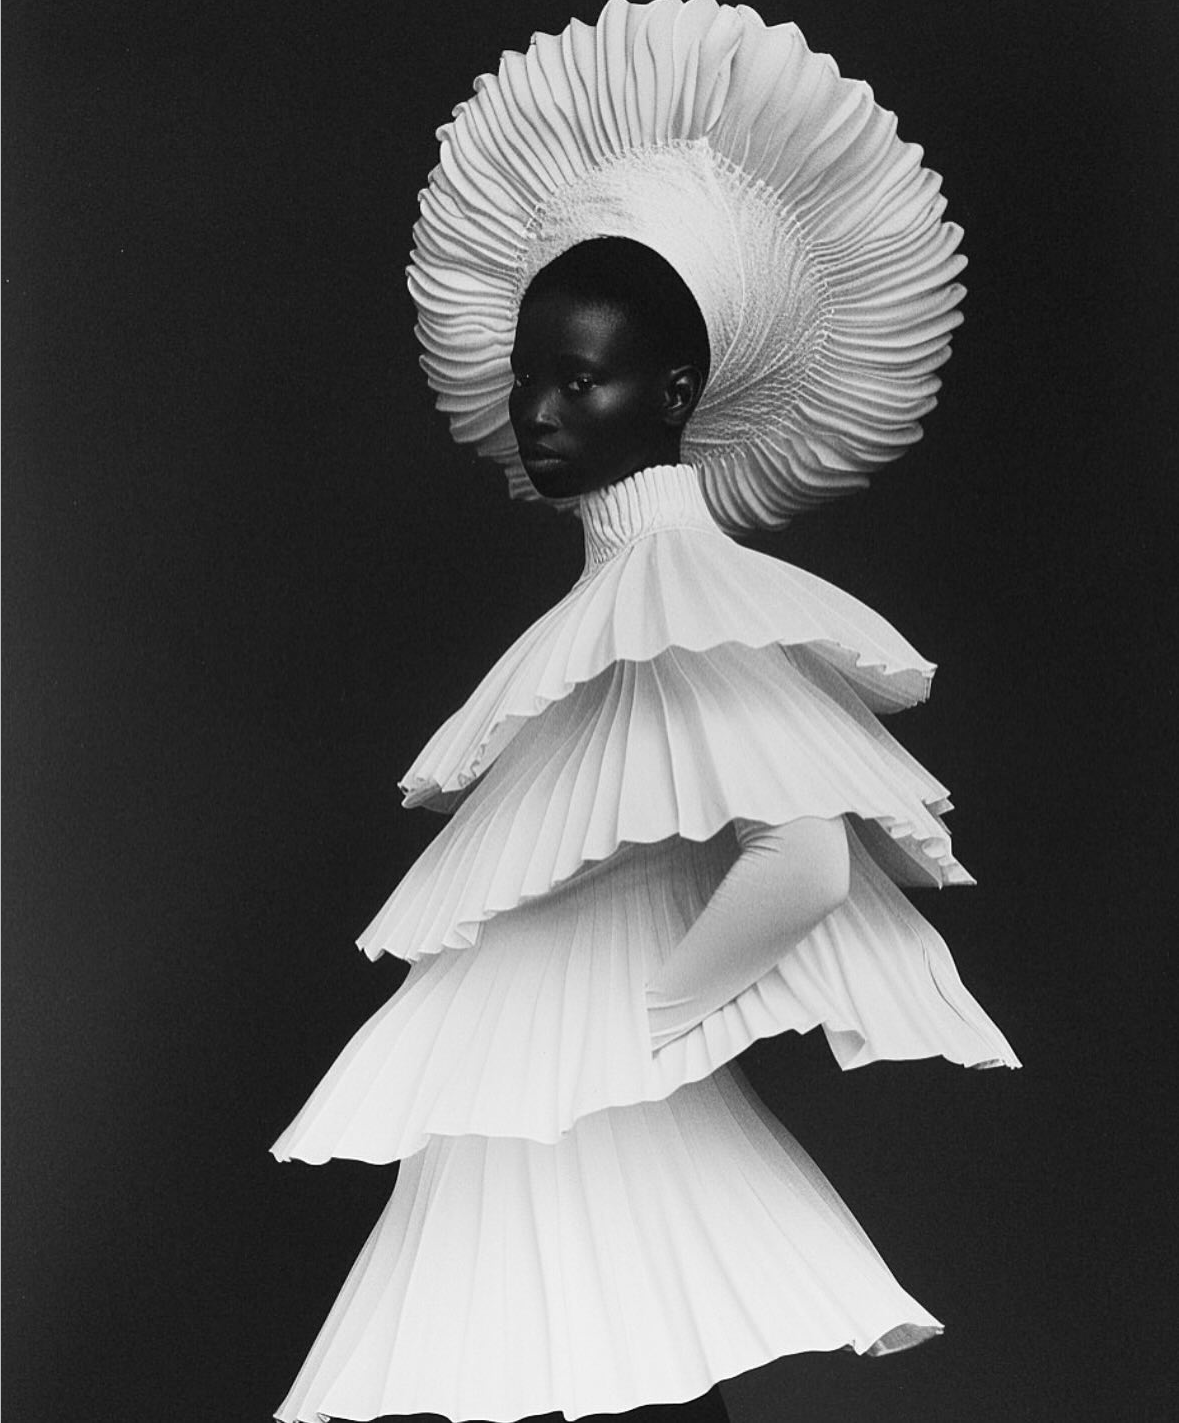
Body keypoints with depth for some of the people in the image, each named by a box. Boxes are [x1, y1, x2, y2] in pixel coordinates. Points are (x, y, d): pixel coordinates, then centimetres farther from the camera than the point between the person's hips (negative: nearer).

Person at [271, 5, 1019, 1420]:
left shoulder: (680, 590, -14)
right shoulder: (602, 592, 12)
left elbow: (802, 866, -27)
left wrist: (627, 1028, -17)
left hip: (604, 1138, -8)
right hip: (525, 1134, 8)